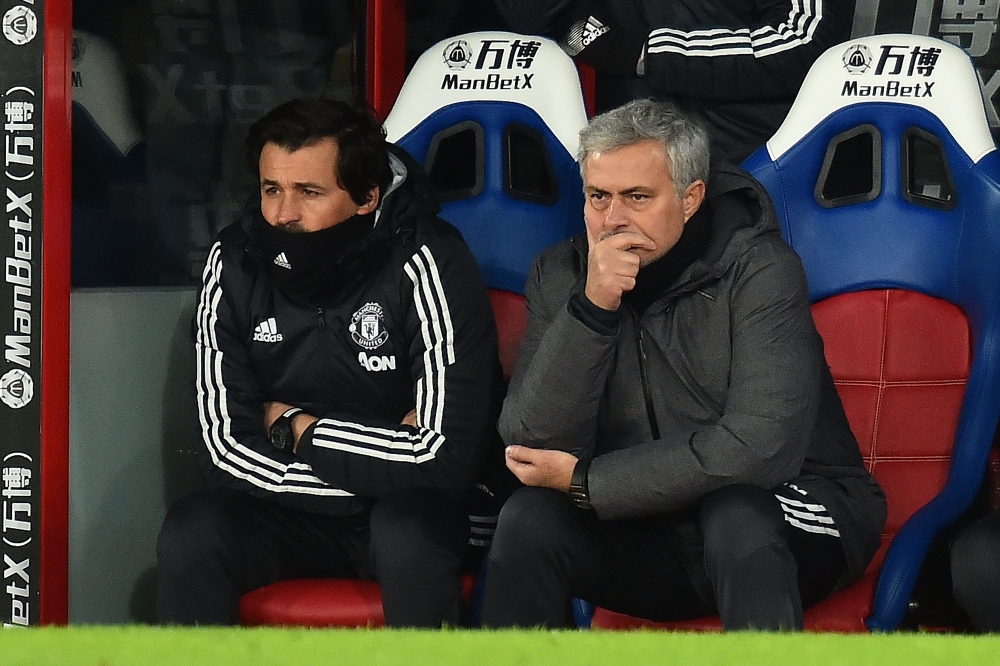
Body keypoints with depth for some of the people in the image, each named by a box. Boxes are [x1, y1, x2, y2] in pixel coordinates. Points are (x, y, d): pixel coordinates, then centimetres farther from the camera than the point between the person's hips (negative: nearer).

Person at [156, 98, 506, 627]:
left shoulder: (426, 264, -18)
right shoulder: (235, 263, -6)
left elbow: (448, 454, -23)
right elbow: (230, 442, -9)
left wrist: (295, 427, -12)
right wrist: (379, 451, -16)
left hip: (412, 509, -3)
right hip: (285, 509, 3)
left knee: (408, 528, -36)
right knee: (189, 533, -25)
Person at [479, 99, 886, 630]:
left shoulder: (758, 268, -15)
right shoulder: (560, 276, -2)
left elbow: (760, 447, -26)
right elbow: (531, 446, -12)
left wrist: (585, 482, -19)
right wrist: (592, 307, -25)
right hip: (652, 532, 4)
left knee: (735, 516, -35)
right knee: (528, 520, -22)